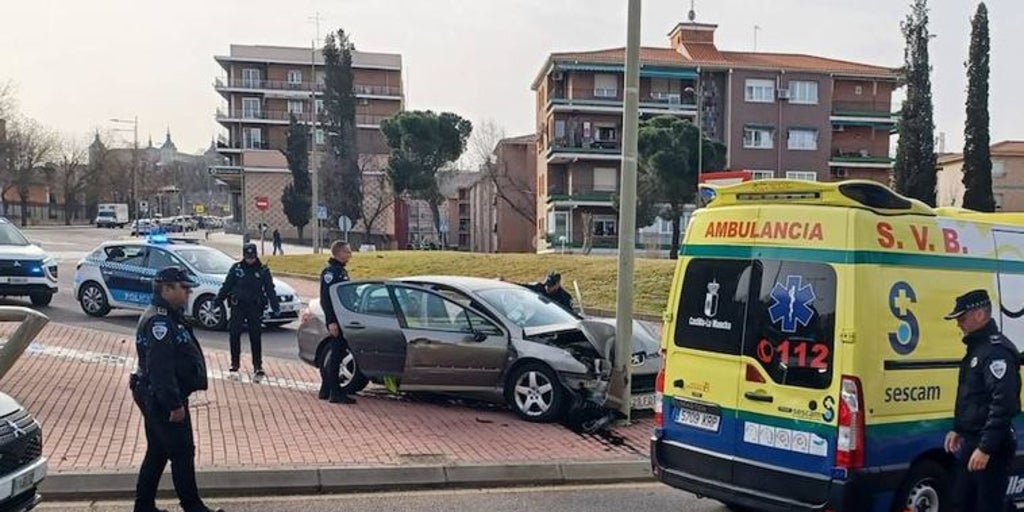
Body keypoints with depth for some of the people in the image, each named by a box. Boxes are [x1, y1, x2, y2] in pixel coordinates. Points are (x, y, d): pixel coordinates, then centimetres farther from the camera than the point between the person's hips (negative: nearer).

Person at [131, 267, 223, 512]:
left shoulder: (168, 317, 14)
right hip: (162, 400, -11)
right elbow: (160, 367, -26)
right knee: (182, 453, -2)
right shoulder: (159, 322, -20)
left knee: (157, 453, 17)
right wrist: (175, 404, -26)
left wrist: (176, 399, 21)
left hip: (156, 399, 11)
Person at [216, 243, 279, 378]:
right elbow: (226, 286, 7)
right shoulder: (236, 268, 3)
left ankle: (258, 366, 8)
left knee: (256, 337, 1)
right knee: (234, 335, 1)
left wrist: (275, 307, -3)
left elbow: (270, 290, 3)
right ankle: (234, 364, 13)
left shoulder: (263, 270, 2)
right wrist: (218, 300, 3)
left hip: (255, 308, -1)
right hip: (238, 306, 1)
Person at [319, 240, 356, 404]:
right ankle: (336, 393, -5)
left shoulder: (341, 271, 18)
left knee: (336, 354, 14)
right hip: (335, 321, -10)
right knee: (336, 355, -7)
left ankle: (326, 389, 23)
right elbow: (325, 298, -19)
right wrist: (331, 321, -24)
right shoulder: (330, 271, -12)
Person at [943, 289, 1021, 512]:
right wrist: (957, 429, 22)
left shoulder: (997, 350, -18)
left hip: (991, 447, -10)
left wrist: (985, 448, -27)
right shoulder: (976, 348, 15)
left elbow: (1004, 404, -26)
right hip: (971, 442, 10)